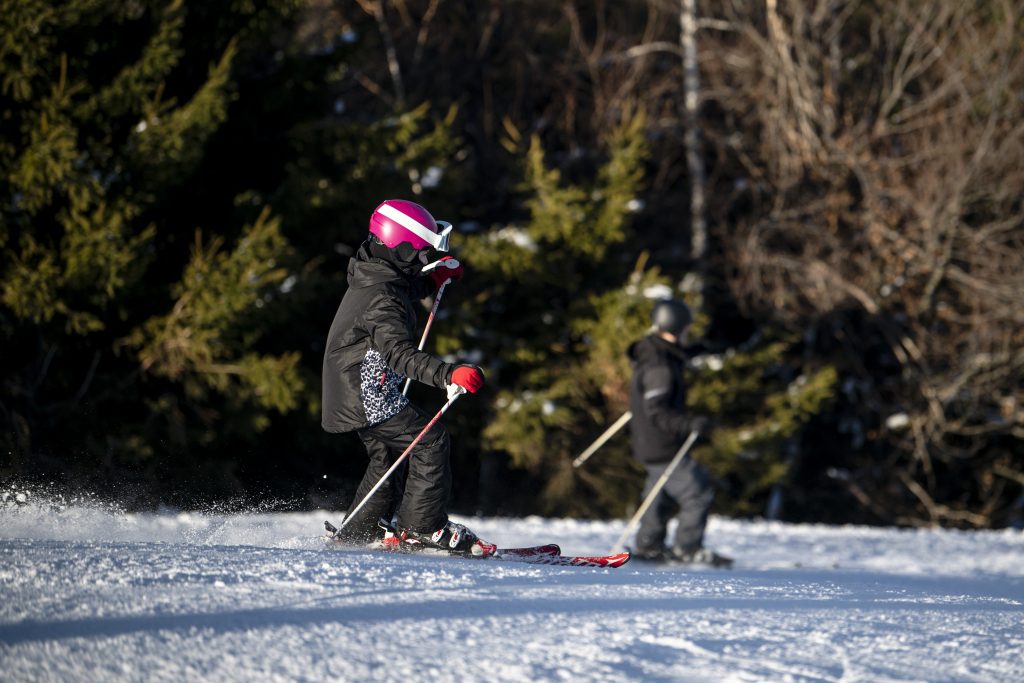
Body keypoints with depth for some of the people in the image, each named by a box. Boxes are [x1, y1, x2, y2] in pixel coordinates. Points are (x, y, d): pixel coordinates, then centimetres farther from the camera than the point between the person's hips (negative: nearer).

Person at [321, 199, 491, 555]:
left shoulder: (372, 277, 5)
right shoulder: (381, 301, -27)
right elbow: (400, 353, -39)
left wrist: (432, 281, 21)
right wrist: (449, 374, -51)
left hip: (362, 395, 11)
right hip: (369, 397, -11)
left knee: (387, 453, 22)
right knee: (430, 440, -9)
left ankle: (358, 534, 28)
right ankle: (424, 526, -8)